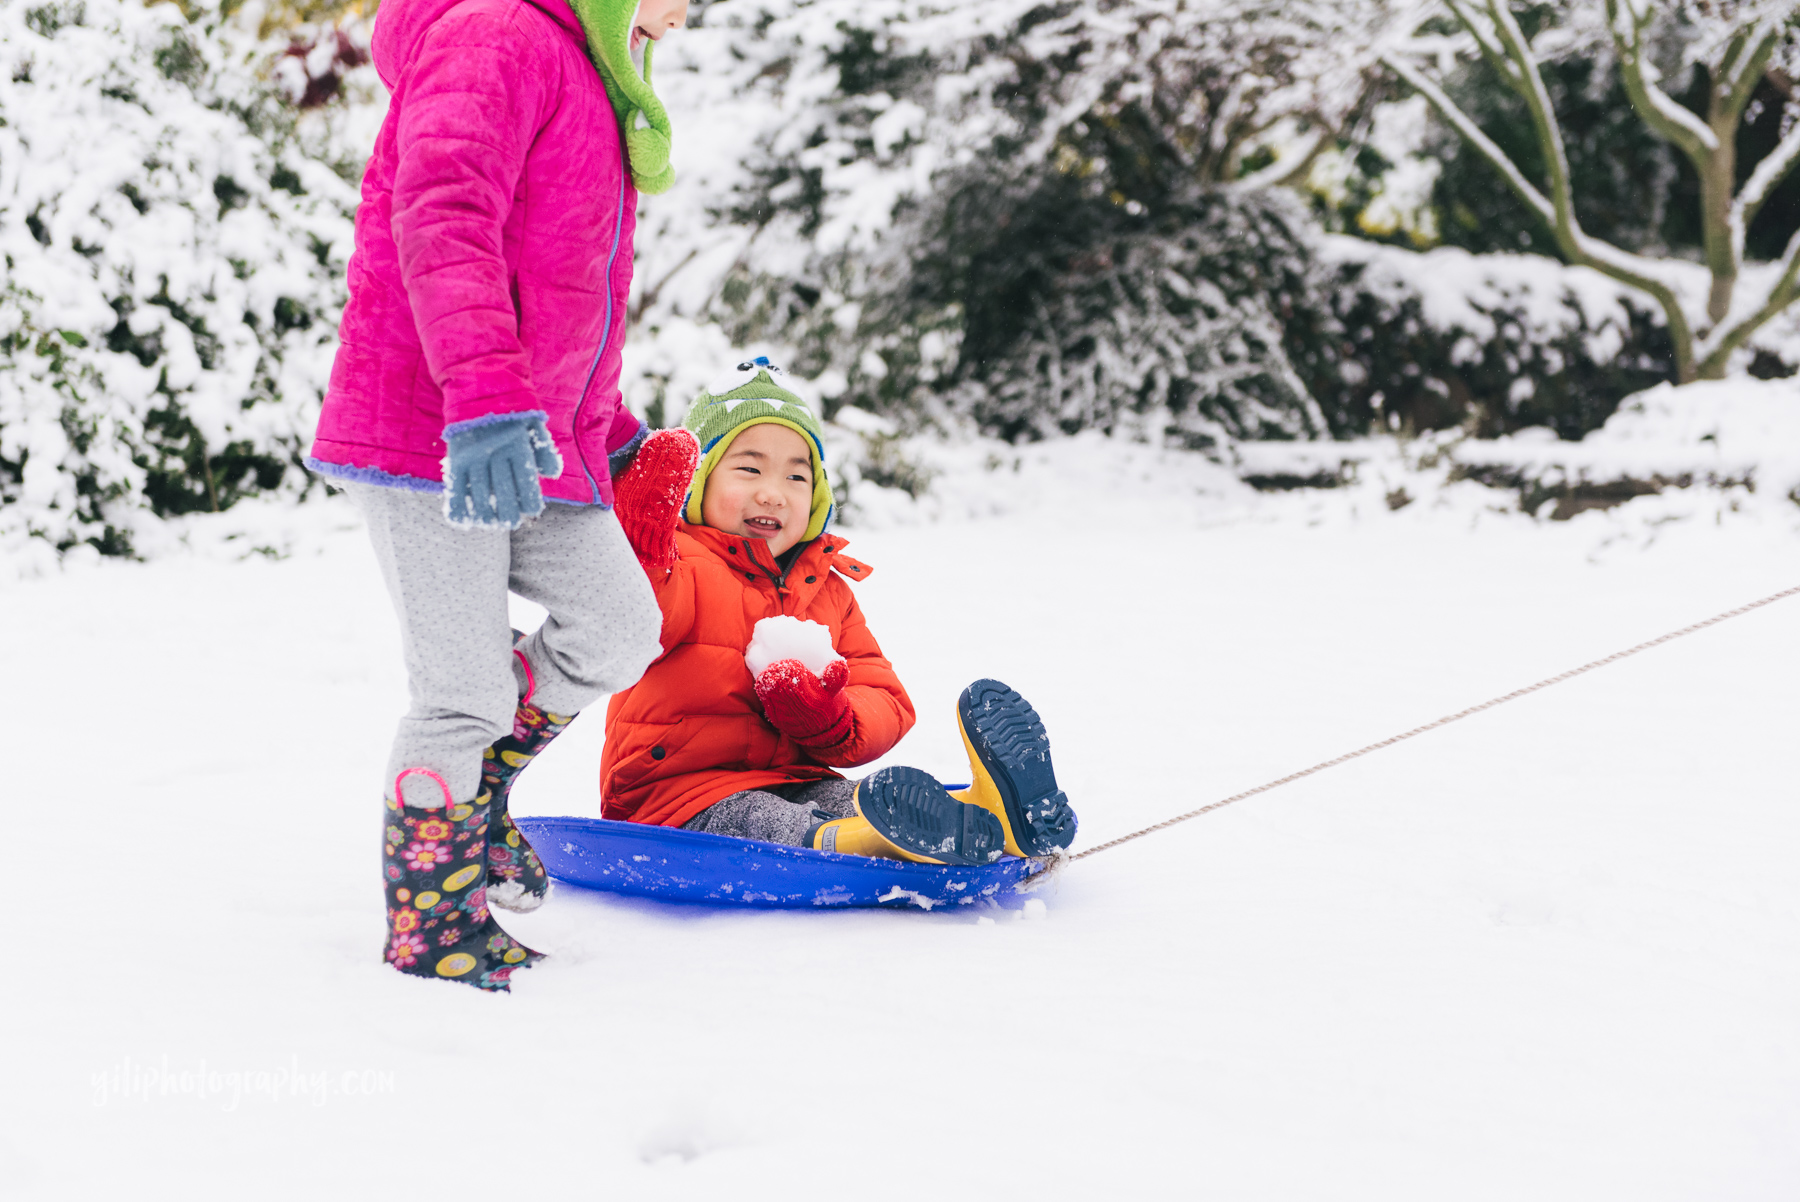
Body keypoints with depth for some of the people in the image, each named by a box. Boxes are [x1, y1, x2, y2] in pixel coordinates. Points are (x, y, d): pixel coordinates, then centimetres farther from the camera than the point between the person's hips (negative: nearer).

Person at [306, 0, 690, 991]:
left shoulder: (596, 88, 20)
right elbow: (439, 221, -30)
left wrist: (608, 427, 35)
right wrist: (484, 398, -41)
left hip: (532, 440, 9)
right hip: (422, 433, -9)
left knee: (619, 627, 2)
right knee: (468, 692, -5)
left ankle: (476, 788, 25)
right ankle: (429, 926, 12)